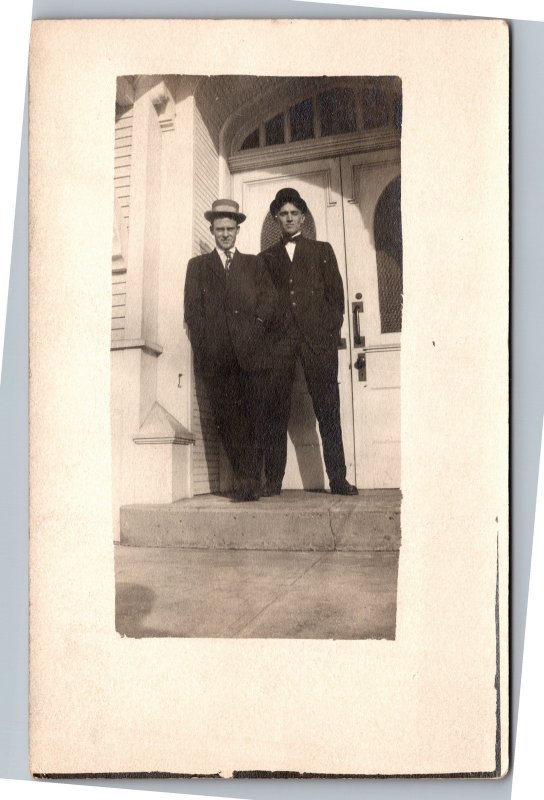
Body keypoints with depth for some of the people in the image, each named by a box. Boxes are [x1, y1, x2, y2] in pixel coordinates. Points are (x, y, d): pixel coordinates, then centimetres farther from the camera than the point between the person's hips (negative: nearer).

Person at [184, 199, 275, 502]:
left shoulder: (254, 264, 22)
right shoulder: (198, 265, 19)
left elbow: (270, 297, 10)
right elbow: (192, 310, 10)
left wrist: (256, 324, -6)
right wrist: (204, 345, -1)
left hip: (252, 351, 0)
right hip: (217, 356, 0)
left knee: (255, 416, -7)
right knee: (228, 418, -7)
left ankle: (248, 479, -4)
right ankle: (248, 480, -5)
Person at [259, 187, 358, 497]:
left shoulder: (322, 250, 18)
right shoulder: (267, 257, 21)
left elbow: (336, 293, 11)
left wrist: (332, 331, -1)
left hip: (317, 336, -1)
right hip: (280, 339, 1)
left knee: (327, 409, -4)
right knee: (276, 410, -5)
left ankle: (338, 479, -3)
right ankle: (272, 480, -4)